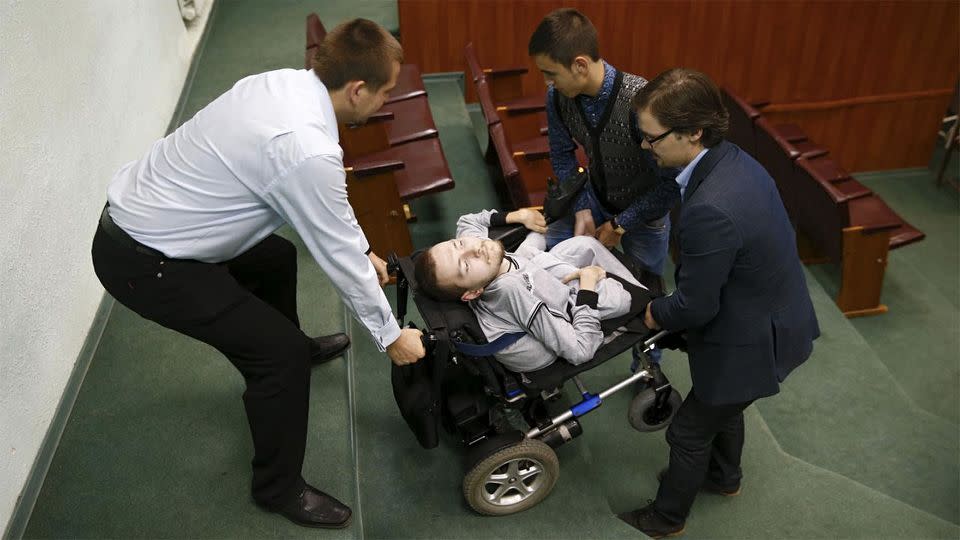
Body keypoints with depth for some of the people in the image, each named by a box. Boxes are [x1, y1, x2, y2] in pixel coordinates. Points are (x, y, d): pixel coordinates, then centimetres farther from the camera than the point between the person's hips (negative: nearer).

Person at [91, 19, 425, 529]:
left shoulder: (285, 82, -2)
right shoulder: (308, 150, -29)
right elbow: (337, 257, -17)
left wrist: (363, 251, 22)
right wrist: (390, 335, -2)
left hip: (131, 214, 10)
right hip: (142, 262, -10)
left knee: (276, 258, 27)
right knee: (281, 353, -5)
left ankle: (292, 348, 56)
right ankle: (279, 488, 17)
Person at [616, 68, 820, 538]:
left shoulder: (711, 210, -38)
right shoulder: (733, 160, -8)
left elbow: (695, 307, -24)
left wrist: (656, 314, -5)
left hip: (751, 343, -8)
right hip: (776, 319, 9)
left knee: (689, 432, 14)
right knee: (723, 408, 32)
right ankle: (724, 476, 59)